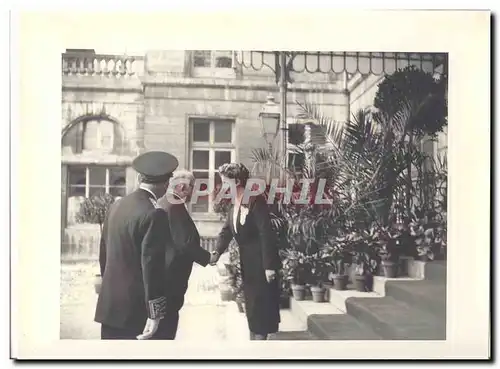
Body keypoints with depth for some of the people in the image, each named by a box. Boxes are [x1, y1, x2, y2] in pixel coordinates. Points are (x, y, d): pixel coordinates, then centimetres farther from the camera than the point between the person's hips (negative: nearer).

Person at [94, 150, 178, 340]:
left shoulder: (116, 206, 7)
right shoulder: (154, 214, -16)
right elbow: (152, 266, -19)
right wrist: (155, 314, -16)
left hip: (110, 305, 8)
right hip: (137, 309, -7)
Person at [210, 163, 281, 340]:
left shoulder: (256, 201, -18)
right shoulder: (234, 205, 9)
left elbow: (266, 234, -21)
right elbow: (226, 231, 8)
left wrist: (269, 265, -23)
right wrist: (217, 253, -9)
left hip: (261, 262, -9)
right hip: (247, 262, 9)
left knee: (261, 304, -2)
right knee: (252, 304, 15)